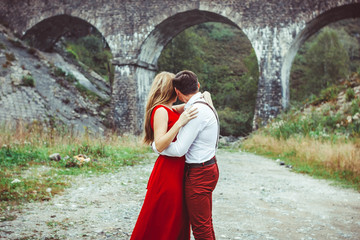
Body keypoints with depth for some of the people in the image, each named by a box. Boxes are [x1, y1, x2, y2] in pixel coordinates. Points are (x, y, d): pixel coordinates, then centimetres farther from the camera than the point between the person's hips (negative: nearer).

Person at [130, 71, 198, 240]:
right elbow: (160, 144, -23)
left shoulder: (170, 110, 11)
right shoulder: (160, 110, -14)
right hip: (167, 171, -9)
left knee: (178, 221, 16)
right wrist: (180, 122, -28)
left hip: (177, 171, 9)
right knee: (161, 225, 0)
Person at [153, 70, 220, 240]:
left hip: (199, 174, -10)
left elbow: (179, 149, -22)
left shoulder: (197, 110, -22)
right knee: (206, 222, 20)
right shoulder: (205, 105, 10)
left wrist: (155, 146, -6)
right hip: (208, 168, 10)